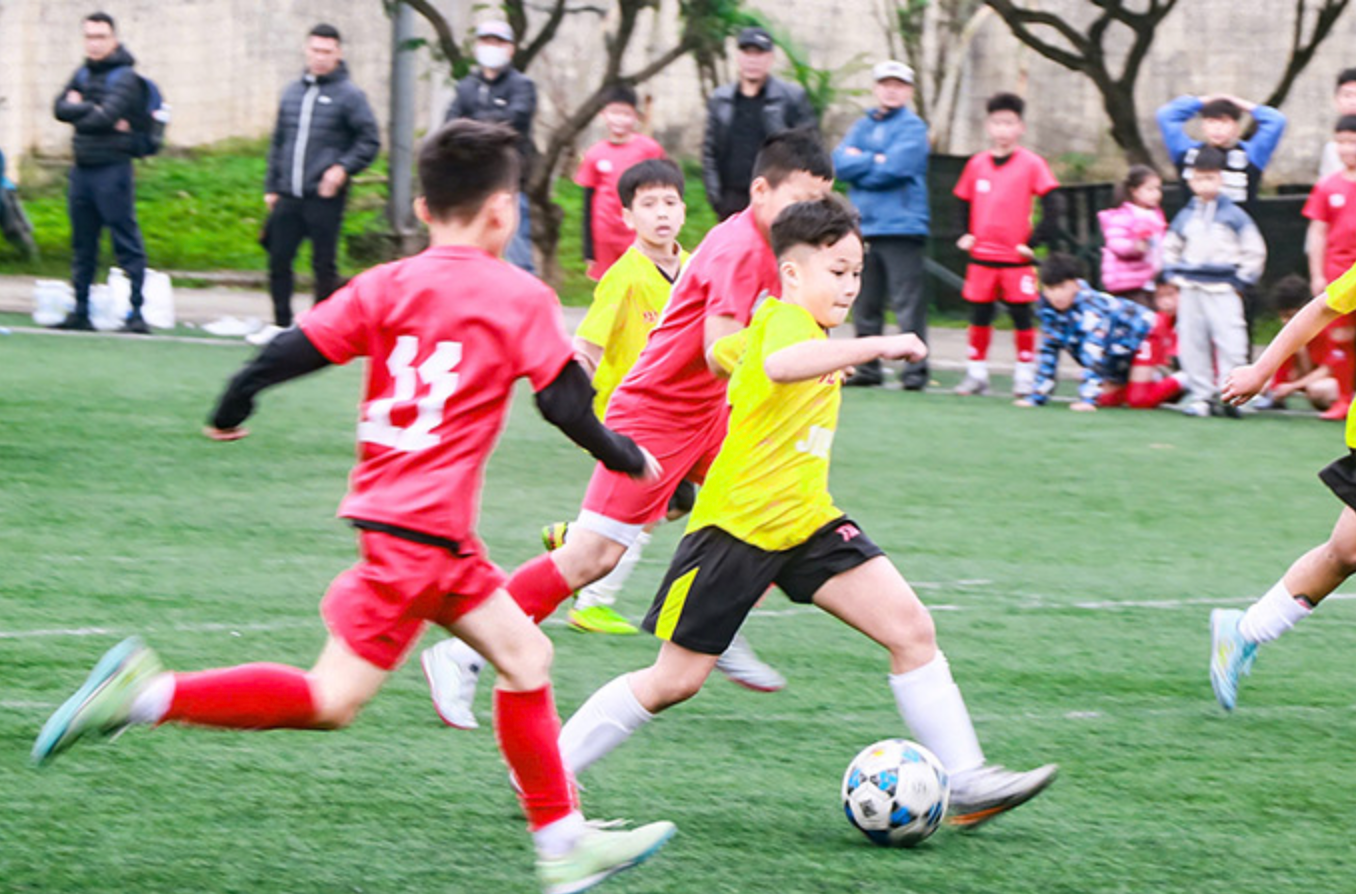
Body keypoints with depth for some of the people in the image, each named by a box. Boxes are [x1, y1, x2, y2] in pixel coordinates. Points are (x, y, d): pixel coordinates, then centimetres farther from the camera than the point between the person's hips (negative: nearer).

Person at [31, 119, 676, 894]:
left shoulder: (387, 287, 6)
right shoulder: (523, 299, -7)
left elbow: (296, 349, 1)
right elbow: (568, 405, -8)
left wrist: (229, 415, 16)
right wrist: (632, 459, 10)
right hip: (422, 528, -8)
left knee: (525, 655, 16)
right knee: (332, 699, -7)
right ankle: (150, 695, -17)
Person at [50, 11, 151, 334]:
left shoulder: (125, 77, -6)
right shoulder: (83, 73, 14)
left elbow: (105, 118, -18)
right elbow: (60, 109, 3)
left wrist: (78, 110, -3)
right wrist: (92, 110, -10)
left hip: (112, 169, -7)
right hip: (82, 169, 7)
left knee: (127, 243, -7)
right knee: (82, 244, 11)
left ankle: (137, 313, -8)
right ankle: (81, 312, 17)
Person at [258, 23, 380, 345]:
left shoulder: (349, 95, -2)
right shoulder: (292, 92, 14)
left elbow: (370, 141, -3)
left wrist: (343, 168, -16)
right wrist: (271, 186, 15)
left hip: (325, 197, -5)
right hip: (288, 197, 5)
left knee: (324, 265, 0)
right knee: (278, 260, 7)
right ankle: (281, 323, 19)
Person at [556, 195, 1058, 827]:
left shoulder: (803, 329, 15)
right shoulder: (784, 319, -15)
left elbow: (718, 354, 32)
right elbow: (780, 365, -42)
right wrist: (875, 346, -45)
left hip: (806, 522, 9)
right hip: (736, 524, -9)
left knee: (911, 627, -8)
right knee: (674, 681, -1)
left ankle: (965, 781, -7)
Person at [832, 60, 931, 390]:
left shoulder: (913, 128, -1)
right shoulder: (862, 126, 17)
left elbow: (895, 168, -14)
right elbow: (840, 163, 4)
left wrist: (859, 164, -1)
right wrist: (876, 161, -7)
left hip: (901, 226, -6)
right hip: (864, 226, 6)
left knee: (907, 302, -10)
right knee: (865, 303, 10)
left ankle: (916, 369, -9)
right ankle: (867, 368, 17)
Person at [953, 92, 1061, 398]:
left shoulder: (1031, 164, -5)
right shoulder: (977, 164, 7)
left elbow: (1052, 206, -7)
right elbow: (964, 201, 20)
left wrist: (1034, 242, -11)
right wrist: (965, 234, 7)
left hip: (1016, 258, -4)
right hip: (982, 255, 4)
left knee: (1021, 315, 1)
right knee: (979, 316, 6)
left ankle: (1025, 377, 8)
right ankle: (976, 375, 14)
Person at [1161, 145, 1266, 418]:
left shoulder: (1234, 216, 0)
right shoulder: (1185, 217, 11)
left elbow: (1254, 251, 2)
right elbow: (1169, 247, 23)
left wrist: (1241, 280, -4)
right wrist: (1173, 273, 8)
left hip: (1223, 290, -4)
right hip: (1190, 290, 4)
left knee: (1230, 341, -11)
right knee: (1192, 343, 3)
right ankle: (1201, 394, 10)